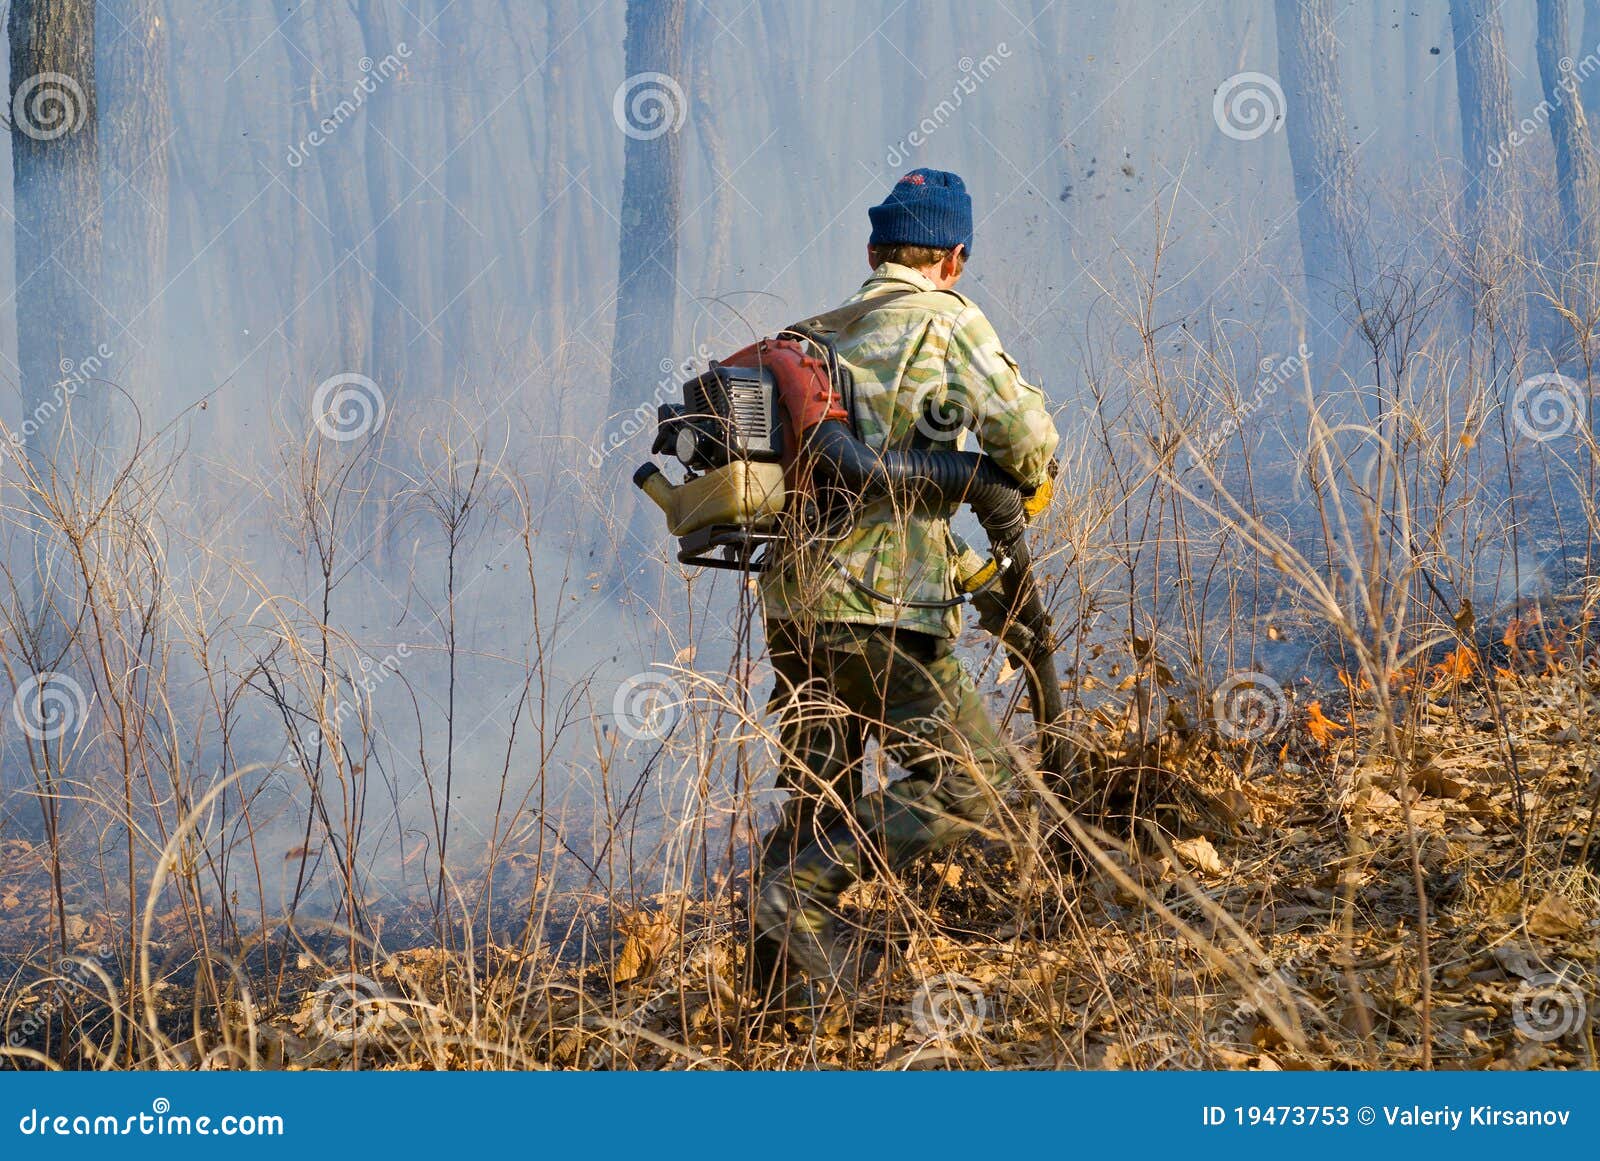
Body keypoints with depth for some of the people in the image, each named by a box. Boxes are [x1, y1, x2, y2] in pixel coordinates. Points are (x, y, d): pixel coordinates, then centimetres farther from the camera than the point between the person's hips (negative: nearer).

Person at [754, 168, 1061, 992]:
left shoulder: (818, 331, 18)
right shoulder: (947, 320, 0)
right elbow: (1024, 432, -10)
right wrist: (1028, 479, 14)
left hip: (790, 597, 7)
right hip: (877, 603, -7)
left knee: (816, 797, 16)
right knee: (968, 779, -3)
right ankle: (802, 889, -13)